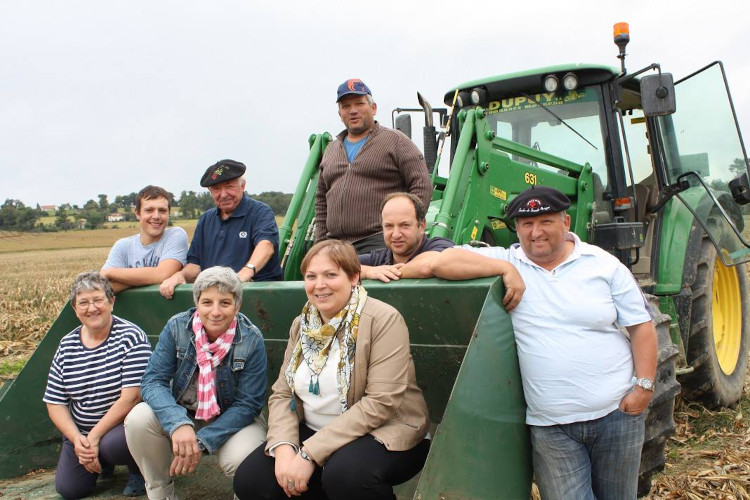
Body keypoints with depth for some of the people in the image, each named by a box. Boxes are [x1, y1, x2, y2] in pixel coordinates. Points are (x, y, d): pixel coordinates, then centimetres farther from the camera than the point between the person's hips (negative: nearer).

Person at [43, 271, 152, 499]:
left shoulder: (131, 337, -15)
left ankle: (138, 469, 1)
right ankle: (103, 461, 29)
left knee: (113, 444, -34)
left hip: (124, 424, -5)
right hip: (79, 431, 6)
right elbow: (55, 403, 3)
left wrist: (95, 436, -19)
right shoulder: (66, 346, 2)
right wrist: (76, 439, -12)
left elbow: (132, 396, -21)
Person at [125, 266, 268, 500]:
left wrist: (202, 441, -26)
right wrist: (178, 424, -35)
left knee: (242, 459, -33)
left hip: (232, 420, -2)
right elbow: (153, 381, -16)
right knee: (138, 419, -24)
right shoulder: (177, 327, -12)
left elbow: (248, 404, -16)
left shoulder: (251, 340, -17)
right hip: (182, 414, 3)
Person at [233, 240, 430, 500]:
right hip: (314, 433, 6)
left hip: (383, 434, -6)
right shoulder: (302, 324, 6)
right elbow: (282, 394, 4)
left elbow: (381, 402, -22)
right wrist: (284, 446, -17)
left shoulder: (383, 320, -15)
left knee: (345, 474, -36)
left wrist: (310, 453, -24)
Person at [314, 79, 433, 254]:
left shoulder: (395, 141, 4)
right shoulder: (331, 150, 22)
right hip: (335, 245, 6)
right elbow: (321, 200, 25)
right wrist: (320, 241, 15)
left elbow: (422, 186, -3)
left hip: (379, 242, -6)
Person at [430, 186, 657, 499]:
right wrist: (505, 269, -15)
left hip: (616, 413, 2)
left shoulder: (603, 264, 2)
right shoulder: (507, 260, -1)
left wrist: (644, 386, -5)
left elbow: (641, 326, 5)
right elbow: (442, 263, -12)